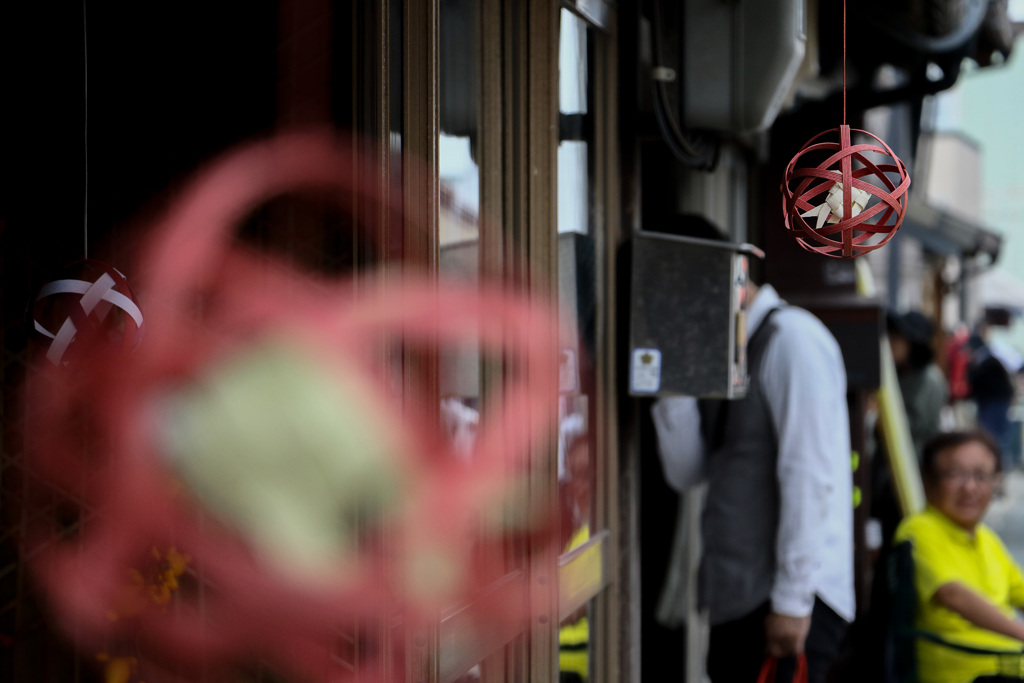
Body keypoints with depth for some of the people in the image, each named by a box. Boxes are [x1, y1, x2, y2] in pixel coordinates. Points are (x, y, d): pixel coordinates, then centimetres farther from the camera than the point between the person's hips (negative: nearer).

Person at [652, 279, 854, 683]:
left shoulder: (792, 338, -10)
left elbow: (811, 477, -17)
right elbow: (683, 472, 10)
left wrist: (792, 601, -18)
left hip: (789, 600, -9)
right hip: (736, 600, 9)